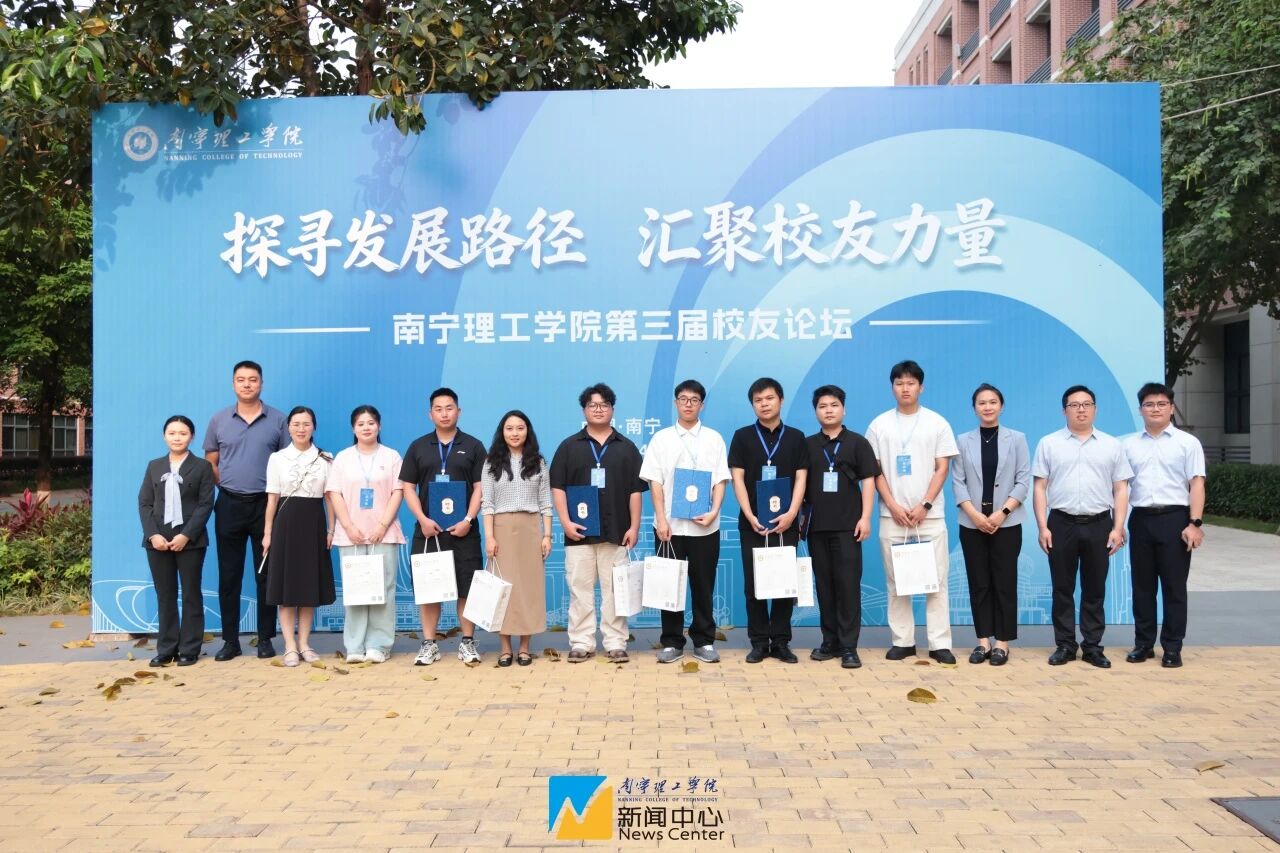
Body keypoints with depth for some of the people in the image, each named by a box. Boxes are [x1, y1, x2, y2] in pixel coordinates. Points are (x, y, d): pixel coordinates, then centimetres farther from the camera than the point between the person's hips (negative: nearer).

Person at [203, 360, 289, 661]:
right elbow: (210, 463, 11)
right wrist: (229, 486, 2)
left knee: (266, 574, 4)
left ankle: (265, 639, 12)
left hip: (266, 504, -1)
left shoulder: (277, 420, 1)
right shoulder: (219, 419, 6)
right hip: (229, 505, 1)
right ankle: (230, 640, 13)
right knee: (229, 575, 5)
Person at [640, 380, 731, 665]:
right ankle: (672, 642, 13)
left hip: (704, 526, 0)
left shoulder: (714, 439, 7)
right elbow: (655, 482, 1)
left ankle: (704, 641, 16)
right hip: (670, 524, 0)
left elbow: (720, 480, 3)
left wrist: (714, 512, -11)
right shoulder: (661, 438, 6)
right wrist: (661, 519, -8)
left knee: (703, 585, 5)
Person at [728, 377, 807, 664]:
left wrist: (791, 514, -12)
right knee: (754, 584, 2)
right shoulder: (743, 437, 4)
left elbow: (801, 478, 2)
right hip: (752, 523, -1)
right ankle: (759, 642, 10)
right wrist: (750, 516, -11)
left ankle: (781, 641, 13)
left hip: (785, 522, 1)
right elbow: (737, 478, -1)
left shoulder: (795, 437, 7)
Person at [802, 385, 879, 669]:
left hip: (847, 525, -3)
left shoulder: (857, 443, 3)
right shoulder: (807, 445, 10)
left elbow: (868, 481, 0)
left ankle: (849, 646, 0)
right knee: (824, 584, 7)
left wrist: (865, 517, -8)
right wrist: (799, 515, 9)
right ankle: (830, 641, 16)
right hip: (816, 526, 3)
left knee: (848, 584, -4)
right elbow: (799, 483, 14)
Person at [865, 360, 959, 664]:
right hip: (892, 516, 1)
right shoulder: (879, 425, 5)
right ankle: (902, 641, 13)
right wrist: (894, 507, -6)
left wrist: (924, 505, -9)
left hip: (930, 515, -1)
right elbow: (875, 471, 4)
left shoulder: (937, 423, 3)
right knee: (896, 583, 5)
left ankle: (939, 644, 3)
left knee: (936, 581, -1)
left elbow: (942, 469, 0)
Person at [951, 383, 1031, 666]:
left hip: (1007, 523, -1)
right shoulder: (963, 441, 5)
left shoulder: (1016, 439, 3)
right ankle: (983, 640, 12)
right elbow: (957, 482, 1)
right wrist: (975, 514, -11)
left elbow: (1024, 481, -1)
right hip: (972, 523, 1)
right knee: (978, 582, 5)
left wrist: (1003, 512, -12)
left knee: (1004, 582, 2)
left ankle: (1002, 642, 9)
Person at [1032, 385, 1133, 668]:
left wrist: (1118, 528, -3)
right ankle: (1064, 645, 14)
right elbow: (1040, 487, 2)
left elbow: (1120, 490, 6)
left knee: (1095, 590, 7)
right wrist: (1043, 527, -5)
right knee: (1062, 589, 5)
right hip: (1061, 524, -1)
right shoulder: (1049, 443, 5)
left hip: (1099, 525, 1)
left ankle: (1093, 646, 15)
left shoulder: (1111, 446, 8)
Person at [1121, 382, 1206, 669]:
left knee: (1174, 586, 3)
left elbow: (1196, 484, -3)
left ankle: (1172, 648, 12)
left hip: (1175, 518, -3)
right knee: (1142, 586, 8)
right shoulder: (1129, 445, 10)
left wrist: (1195, 523, -12)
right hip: (1141, 518, 3)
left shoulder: (1188, 442, 2)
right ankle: (1143, 644, 18)